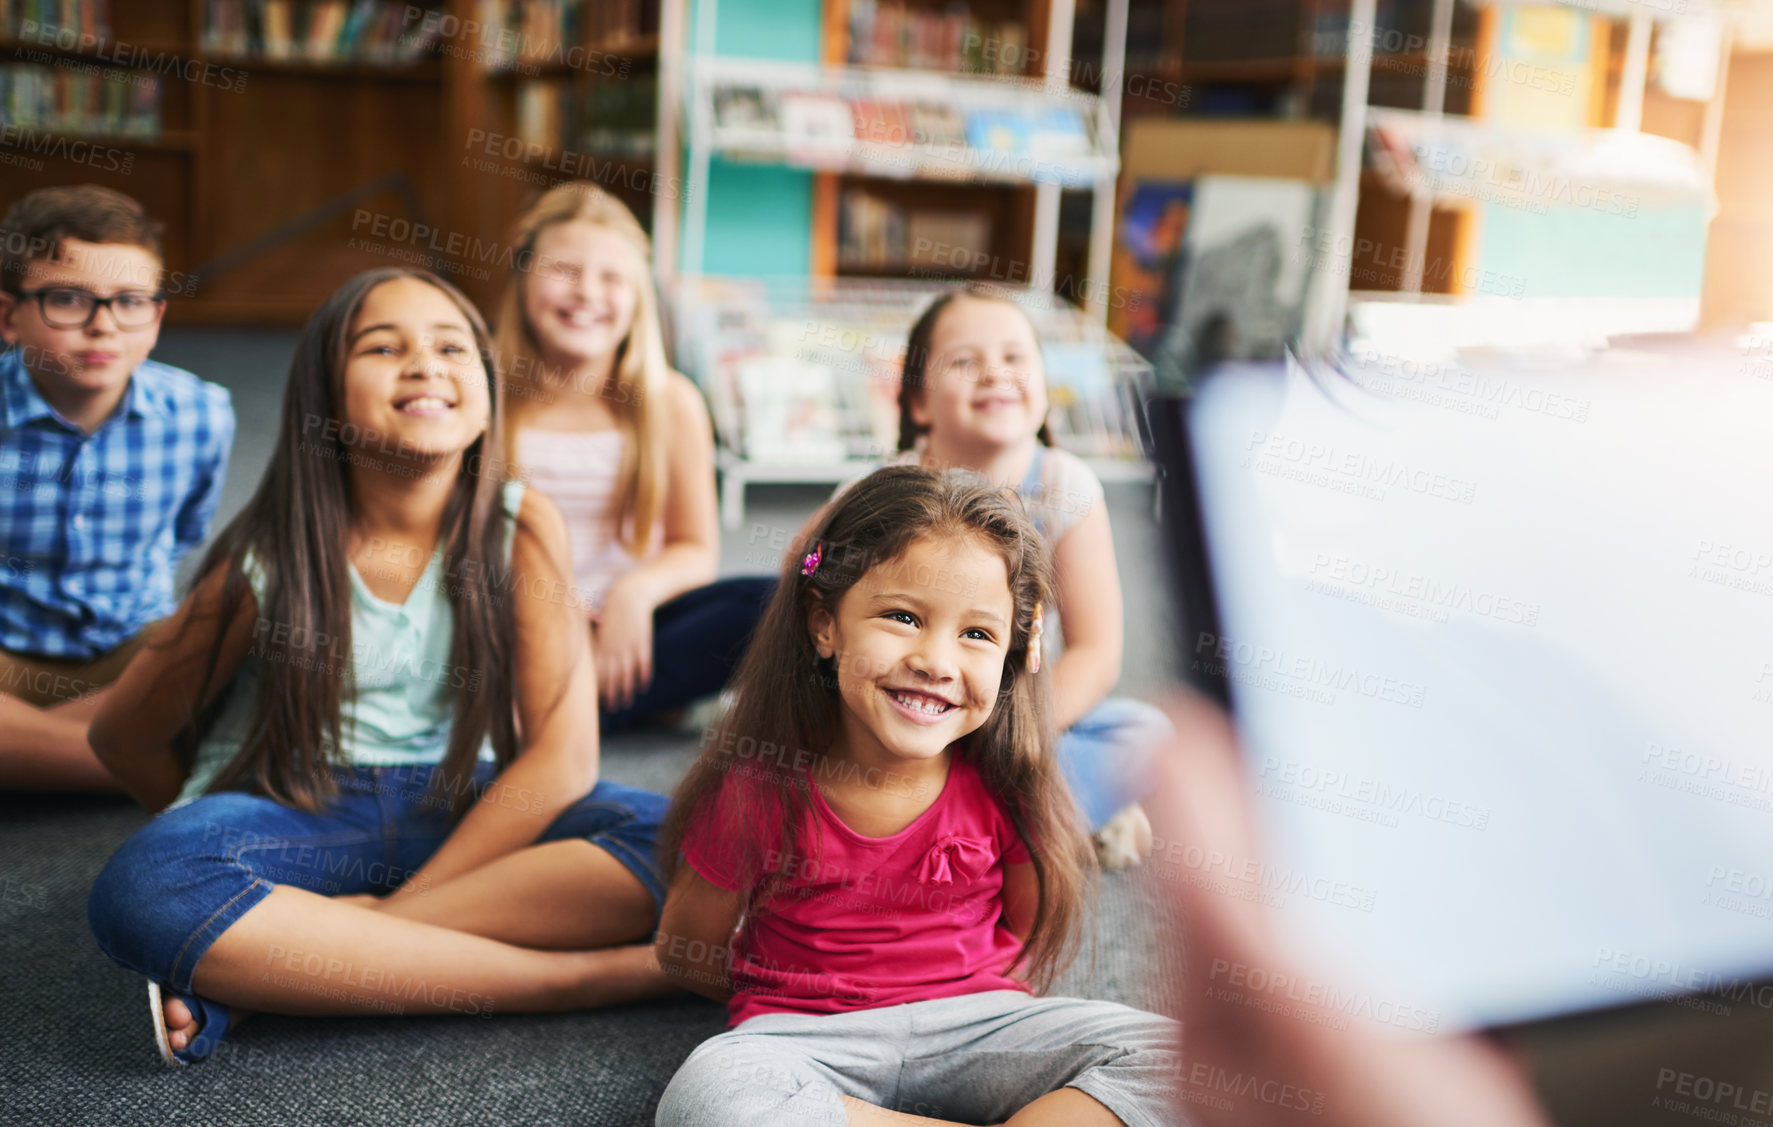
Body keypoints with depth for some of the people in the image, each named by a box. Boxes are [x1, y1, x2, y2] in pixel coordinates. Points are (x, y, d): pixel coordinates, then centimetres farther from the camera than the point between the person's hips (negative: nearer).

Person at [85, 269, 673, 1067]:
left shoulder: (522, 529, -7)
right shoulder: (271, 560, -10)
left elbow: (562, 755, -13)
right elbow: (125, 735, 3)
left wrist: (391, 910, -20)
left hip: (467, 817, 2)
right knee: (149, 889, -35)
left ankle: (265, 977, -27)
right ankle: (584, 975, -30)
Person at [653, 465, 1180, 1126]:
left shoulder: (1003, 782, -6)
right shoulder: (756, 790, -11)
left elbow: (1034, 933, 9)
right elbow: (686, 950, 1)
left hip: (971, 1028, 2)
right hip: (811, 1041, -1)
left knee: (1164, 1053, -22)